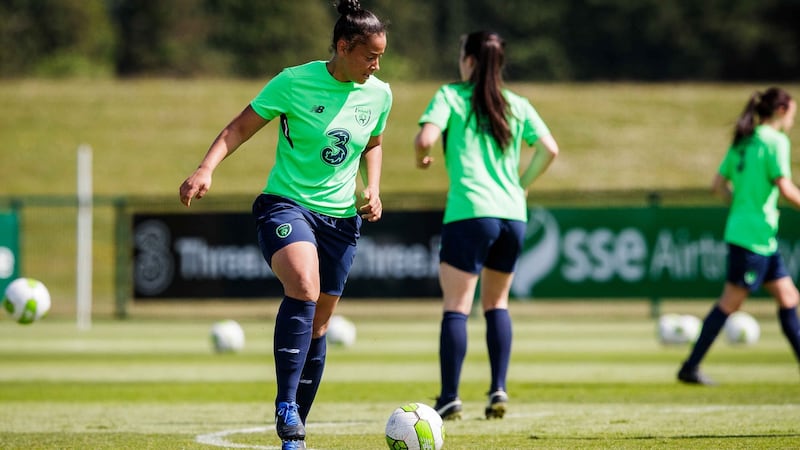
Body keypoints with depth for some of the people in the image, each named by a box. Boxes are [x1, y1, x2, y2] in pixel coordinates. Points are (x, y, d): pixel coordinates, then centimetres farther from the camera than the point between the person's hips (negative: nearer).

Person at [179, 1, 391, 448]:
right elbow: (241, 127, -6)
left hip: (341, 215, 5)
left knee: (318, 323, 8)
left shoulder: (379, 95, 3)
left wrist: (372, 189, 5)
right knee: (304, 287, -32)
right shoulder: (295, 82, -12)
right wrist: (206, 169, -20)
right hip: (287, 204, -5)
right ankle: (285, 407, -29)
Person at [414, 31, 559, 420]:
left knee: (456, 306, -4)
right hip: (512, 215, 4)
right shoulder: (517, 105, 13)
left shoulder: (451, 96, 1)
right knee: (497, 302, 18)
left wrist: (422, 158, 10)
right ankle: (498, 389, 7)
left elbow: (425, 138, -13)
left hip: (469, 213, -4)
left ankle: (449, 398, -11)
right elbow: (548, 149, 5)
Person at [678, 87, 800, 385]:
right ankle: (690, 368, 0)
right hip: (755, 237, -9)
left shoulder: (743, 142, 12)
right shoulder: (775, 142, -12)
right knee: (731, 302, -3)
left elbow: (718, 185, 13)